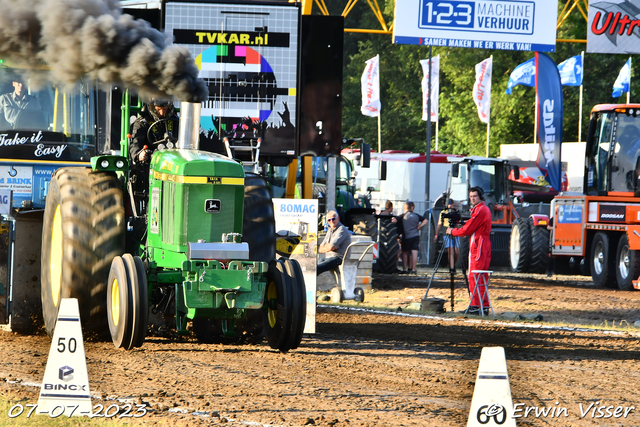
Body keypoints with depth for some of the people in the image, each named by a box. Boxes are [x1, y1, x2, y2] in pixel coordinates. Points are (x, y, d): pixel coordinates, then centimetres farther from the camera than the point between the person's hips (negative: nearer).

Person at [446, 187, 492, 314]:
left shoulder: (480, 210, -13)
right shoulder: (485, 209, 19)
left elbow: (467, 230, -13)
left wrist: (452, 231, 1)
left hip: (478, 246, -10)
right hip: (485, 246, 10)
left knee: (473, 276, -9)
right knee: (482, 277, 11)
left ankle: (475, 306, -11)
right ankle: (484, 305, 12)